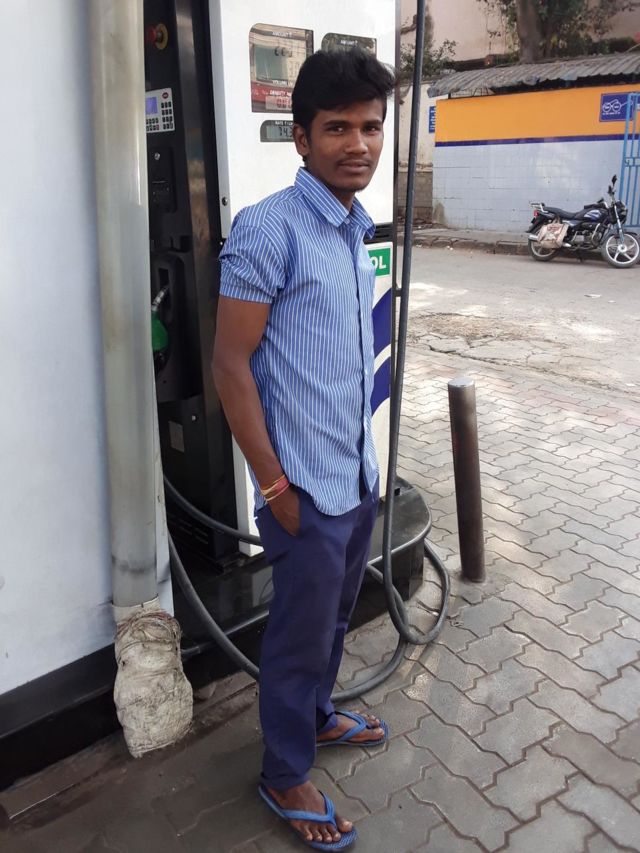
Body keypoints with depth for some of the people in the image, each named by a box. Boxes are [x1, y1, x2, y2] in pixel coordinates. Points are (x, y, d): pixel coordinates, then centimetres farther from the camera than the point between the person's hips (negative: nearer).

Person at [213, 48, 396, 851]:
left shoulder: (356, 227, 7)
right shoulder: (267, 229, -17)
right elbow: (230, 364, -17)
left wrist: (362, 457, 16)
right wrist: (275, 487, -16)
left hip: (359, 475, 8)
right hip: (308, 488, -7)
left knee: (333, 619, 24)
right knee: (300, 636, 10)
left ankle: (317, 716, 49)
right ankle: (285, 776, 34)